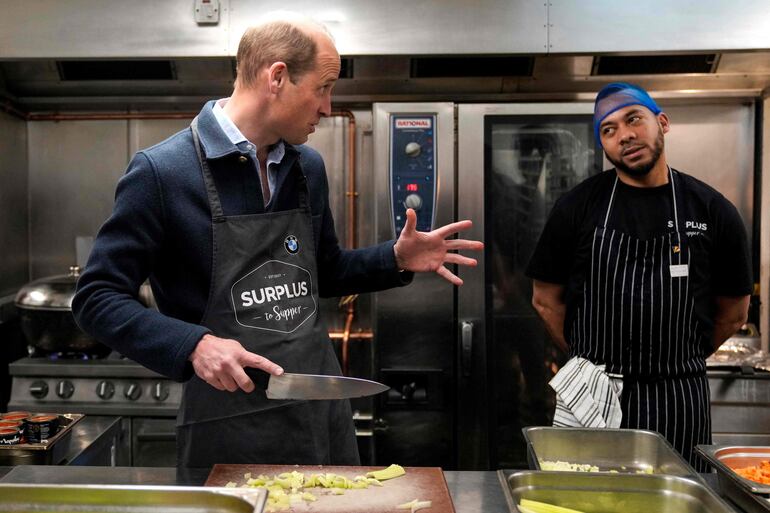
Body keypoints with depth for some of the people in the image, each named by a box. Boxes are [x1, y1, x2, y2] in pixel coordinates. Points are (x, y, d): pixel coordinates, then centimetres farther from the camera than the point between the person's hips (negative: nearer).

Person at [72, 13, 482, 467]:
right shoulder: (161, 172, -13)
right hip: (229, 429, -6)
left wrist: (397, 260, 4)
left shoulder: (309, 167, 6)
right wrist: (194, 345, -24)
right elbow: (96, 298, -11)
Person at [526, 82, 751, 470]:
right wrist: (588, 363, 4)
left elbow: (732, 313, 10)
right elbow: (546, 300, 5)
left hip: (679, 398, 1)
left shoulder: (713, 211, 1)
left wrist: (676, 362, 10)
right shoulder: (578, 206, -1)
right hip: (593, 396, 0)